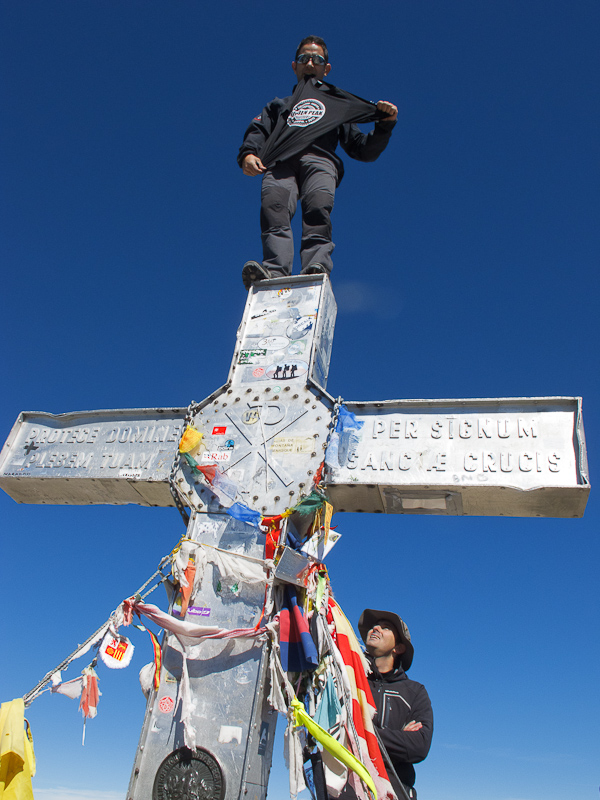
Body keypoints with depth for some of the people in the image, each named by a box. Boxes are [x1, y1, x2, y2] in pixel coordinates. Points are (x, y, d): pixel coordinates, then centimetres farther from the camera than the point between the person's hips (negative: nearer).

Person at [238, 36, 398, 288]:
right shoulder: (279, 105, 41)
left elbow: (364, 150, 27)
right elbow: (258, 131, 21)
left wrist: (385, 124, 8)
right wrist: (248, 154, -3)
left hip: (320, 159, 0)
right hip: (280, 161, 1)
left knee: (318, 208, -34)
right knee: (273, 205, -32)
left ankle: (316, 271, -52)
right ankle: (275, 271, -49)